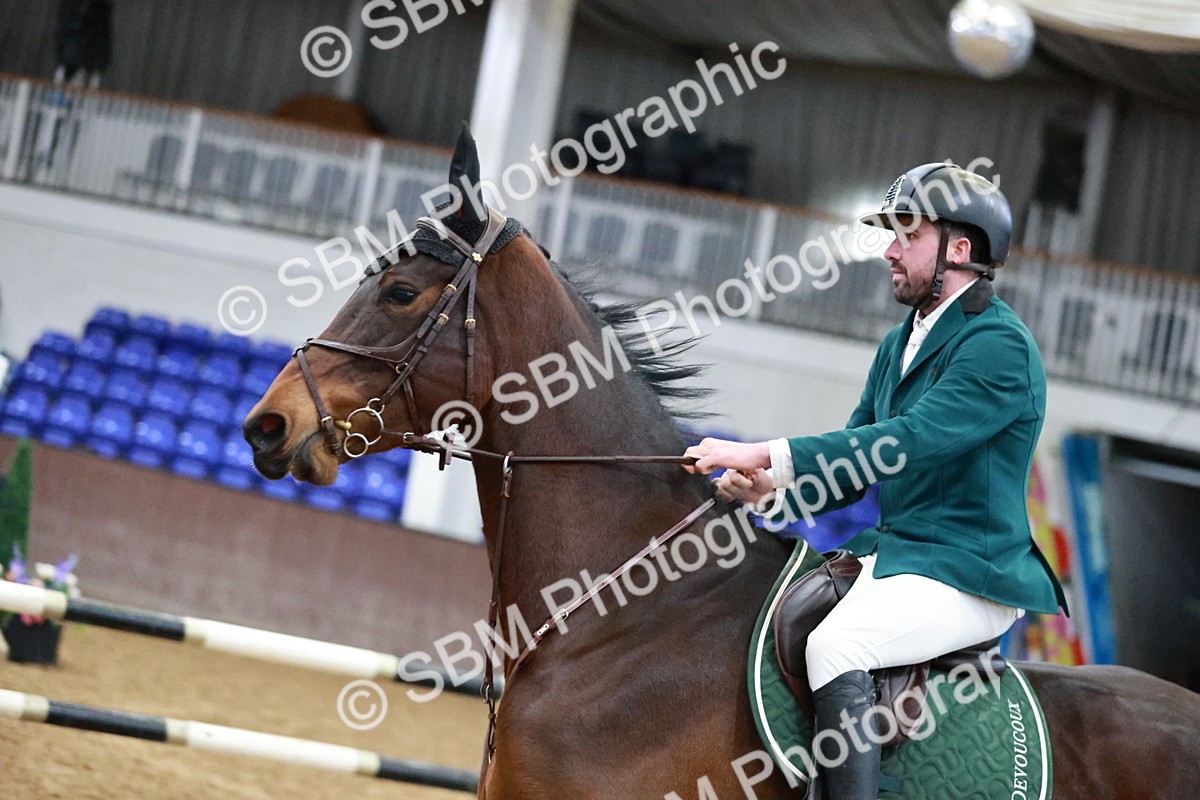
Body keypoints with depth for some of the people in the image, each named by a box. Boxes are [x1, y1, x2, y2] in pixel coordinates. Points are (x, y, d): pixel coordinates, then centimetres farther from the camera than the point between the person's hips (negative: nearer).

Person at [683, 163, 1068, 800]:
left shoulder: (1000, 347, -14)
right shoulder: (899, 344, 16)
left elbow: (908, 442, -26)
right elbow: (854, 462, 16)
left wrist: (766, 455, -29)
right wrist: (769, 489, -6)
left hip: (967, 578, -10)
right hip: (889, 553, 10)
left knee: (835, 647, -32)